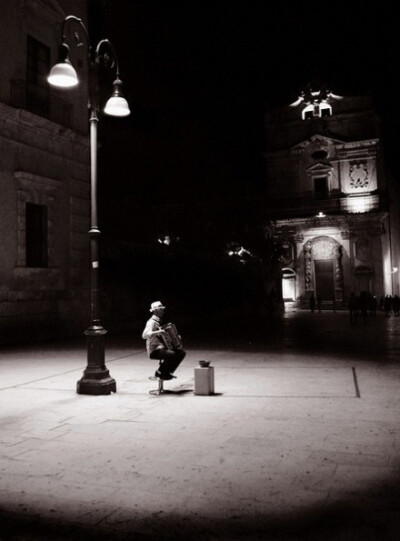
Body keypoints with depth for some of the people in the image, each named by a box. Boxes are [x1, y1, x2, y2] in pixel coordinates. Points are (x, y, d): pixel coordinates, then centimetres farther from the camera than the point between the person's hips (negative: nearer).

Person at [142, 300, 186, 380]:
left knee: (182, 352, -1)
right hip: (155, 350, -9)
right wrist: (157, 332, -41)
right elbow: (144, 335, -30)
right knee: (172, 354, -32)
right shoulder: (152, 322, -14)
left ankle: (168, 372, 7)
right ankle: (159, 372, -10)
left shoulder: (159, 322, 16)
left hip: (162, 348, 9)